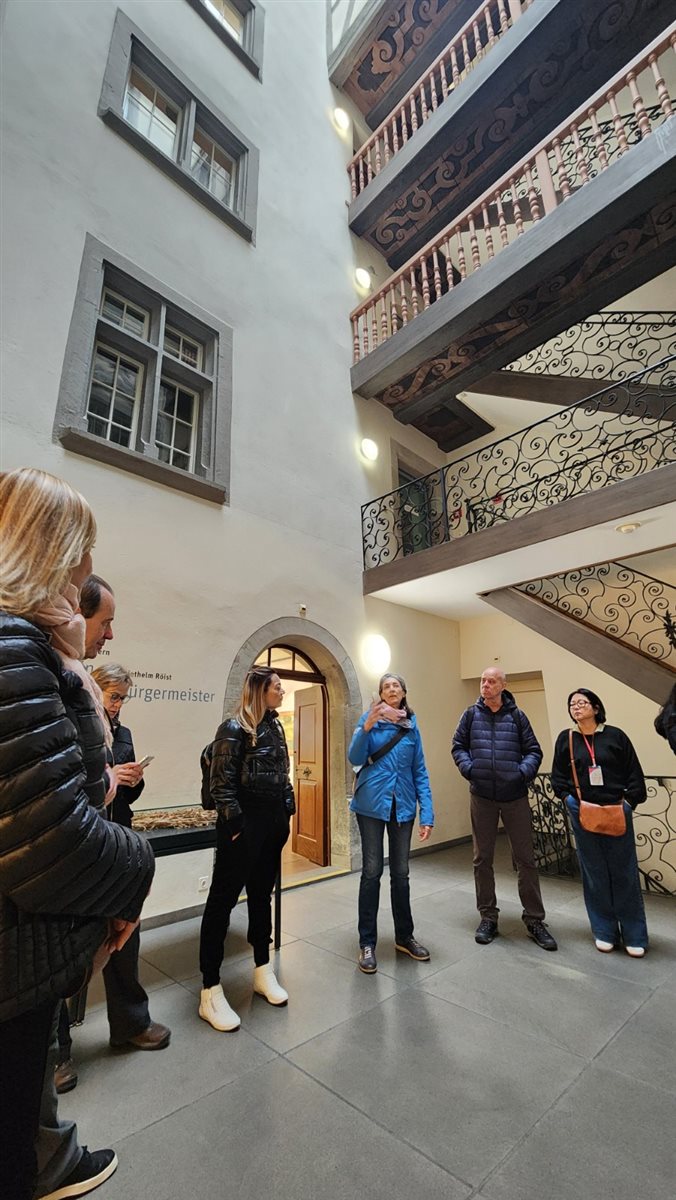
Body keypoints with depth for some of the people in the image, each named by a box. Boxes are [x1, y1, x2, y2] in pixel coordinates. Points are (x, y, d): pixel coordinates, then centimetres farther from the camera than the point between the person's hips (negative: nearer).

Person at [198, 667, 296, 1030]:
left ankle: (263, 972, 34)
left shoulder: (275, 726, 9)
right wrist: (237, 825, -18)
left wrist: (286, 812, 11)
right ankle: (210, 992, 15)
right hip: (245, 825, -8)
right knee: (222, 900, 3)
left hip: (272, 825, 8)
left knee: (262, 895, 19)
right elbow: (221, 783, -17)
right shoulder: (234, 729, -14)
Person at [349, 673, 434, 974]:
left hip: (403, 805, 3)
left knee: (400, 872, 15)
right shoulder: (369, 719, -4)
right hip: (372, 803, -3)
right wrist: (367, 726, -29)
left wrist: (427, 813, -2)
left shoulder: (412, 726, 4)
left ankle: (404, 937, 32)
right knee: (372, 871, 4)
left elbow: (420, 772, 4)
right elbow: (355, 759, -14)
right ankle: (367, 943, 19)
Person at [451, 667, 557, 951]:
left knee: (525, 858, 6)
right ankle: (488, 917, 26)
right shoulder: (471, 714, 2)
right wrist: (469, 768, -9)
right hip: (481, 797, 1)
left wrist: (523, 772, -13)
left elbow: (534, 751, 2)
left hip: (515, 796, -1)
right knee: (482, 858, 11)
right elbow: (458, 746, 5)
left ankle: (534, 920, 23)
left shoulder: (517, 716, 1)